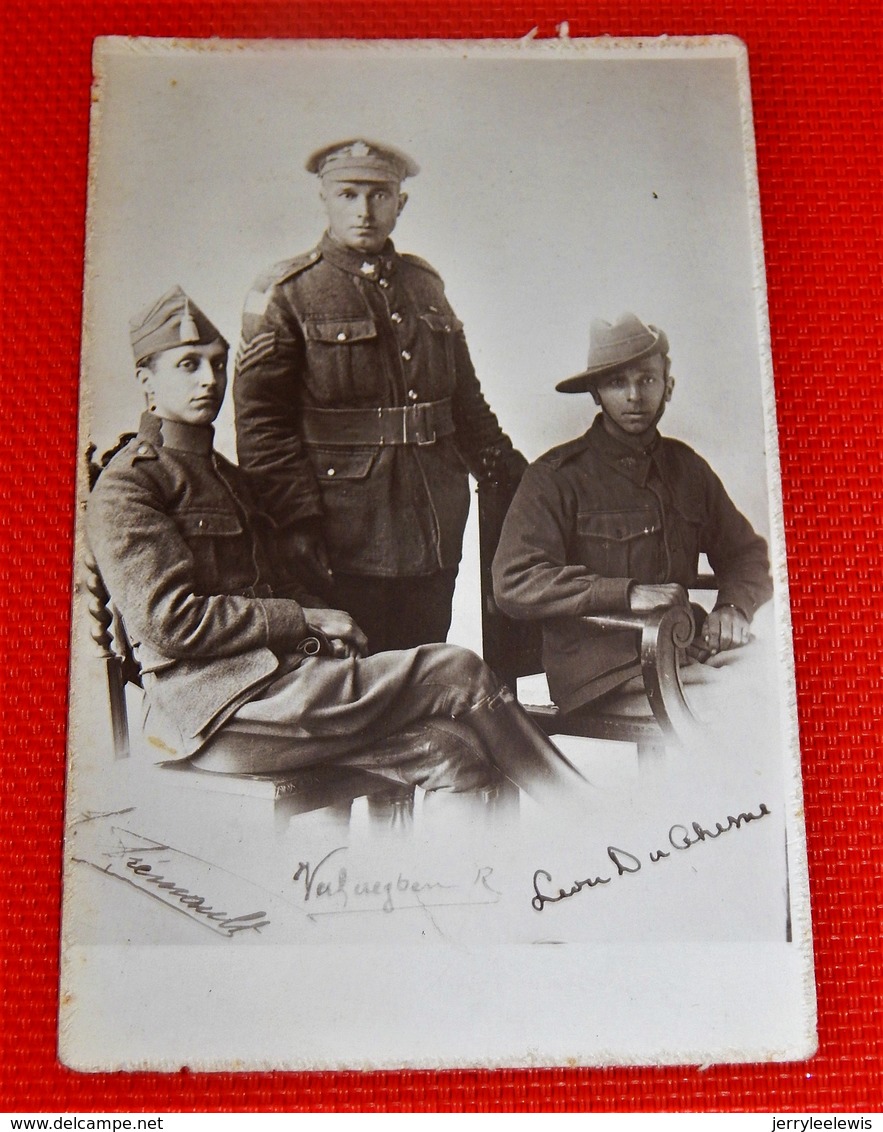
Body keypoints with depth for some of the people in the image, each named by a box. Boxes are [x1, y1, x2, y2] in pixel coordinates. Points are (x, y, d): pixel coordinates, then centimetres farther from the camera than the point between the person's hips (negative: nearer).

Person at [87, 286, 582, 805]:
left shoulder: (229, 476, 25)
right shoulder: (126, 485, -2)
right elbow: (170, 620, -13)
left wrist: (325, 620, 0)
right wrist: (304, 621, -12)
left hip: (273, 675, 8)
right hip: (217, 710, -8)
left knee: (453, 750, -18)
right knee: (458, 674, -14)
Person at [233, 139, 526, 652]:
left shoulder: (425, 284, 15)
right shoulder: (285, 295, -2)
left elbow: (465, 395, 23)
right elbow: (261, 422, -8)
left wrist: (505, 465, 13)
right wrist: (299, 522, -16)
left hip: (435, 539, 5)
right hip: (344, 544, -5)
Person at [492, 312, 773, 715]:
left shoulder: (686, 467, 16)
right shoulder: (556, 477, -3)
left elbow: (747, 553, 22)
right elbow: (513, 582, -11)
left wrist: (733, 607, -1)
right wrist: (627, 594, -16)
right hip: (599, 679, -6)